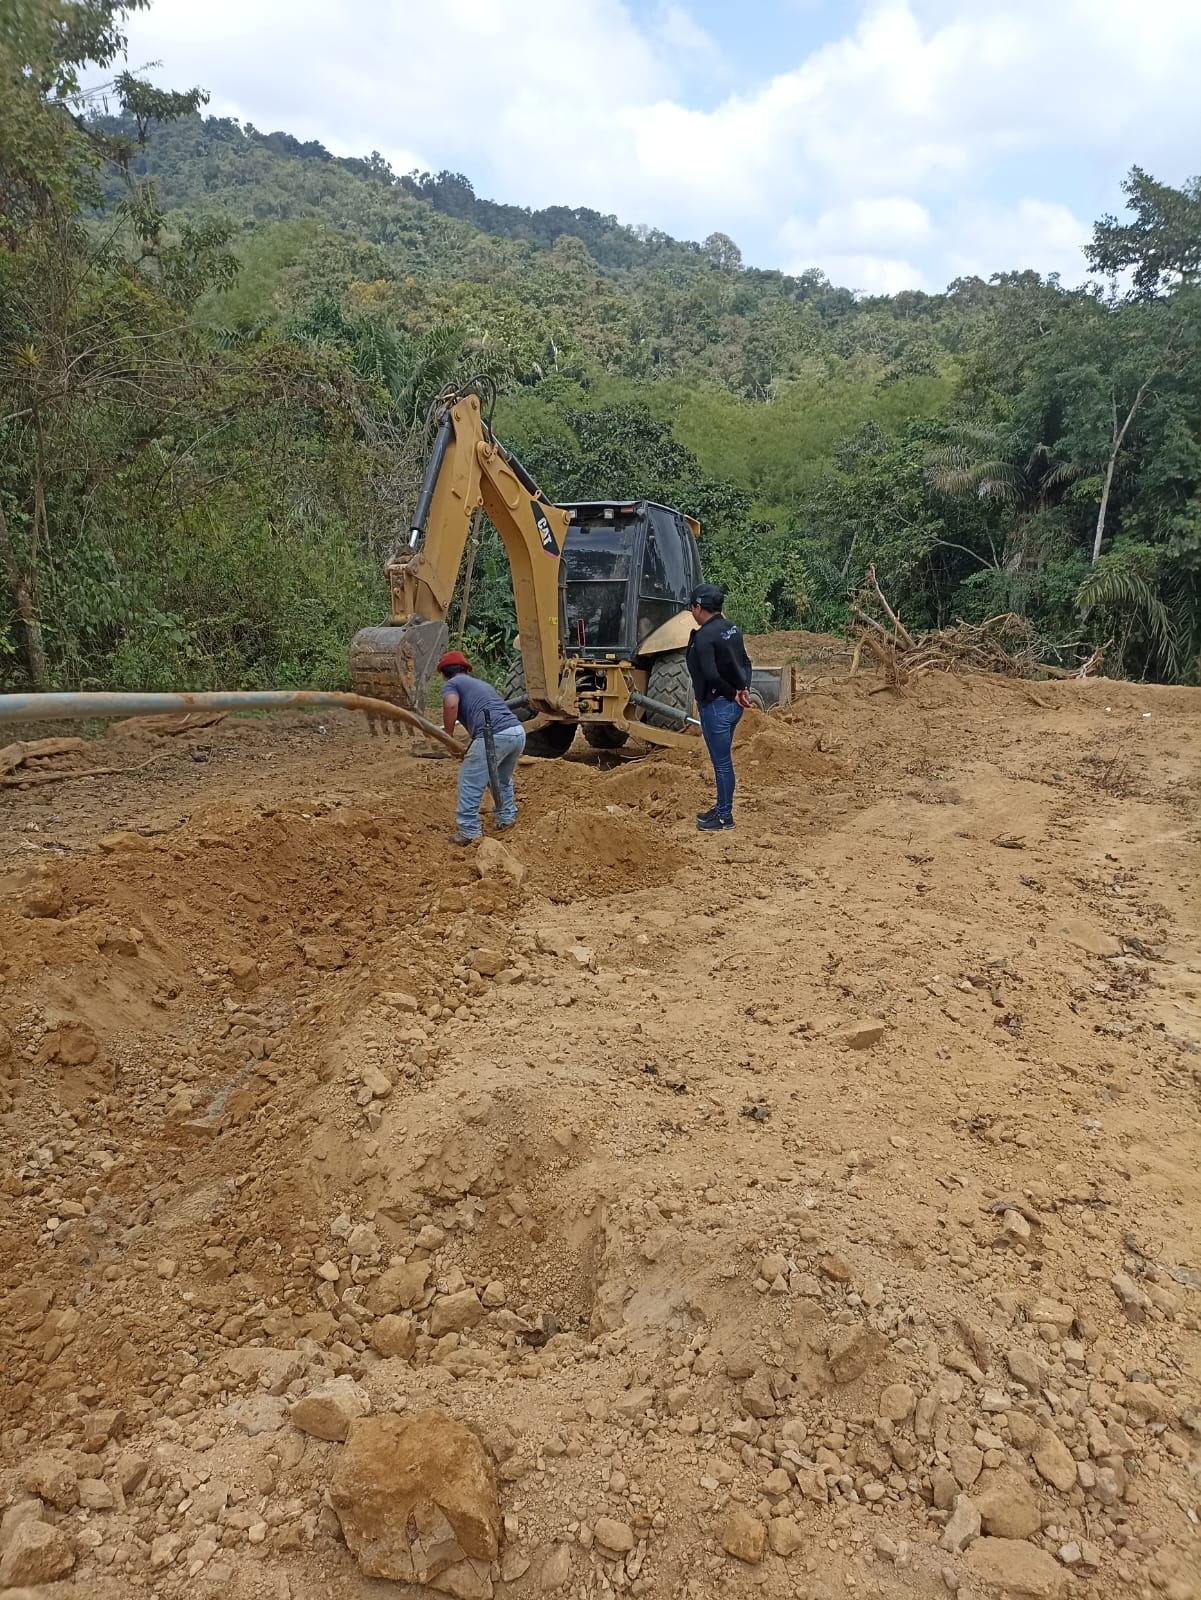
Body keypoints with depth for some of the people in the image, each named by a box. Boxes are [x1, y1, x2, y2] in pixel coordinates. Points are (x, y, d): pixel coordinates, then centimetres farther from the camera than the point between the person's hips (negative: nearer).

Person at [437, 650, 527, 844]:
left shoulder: (451, 683, 12)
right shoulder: (481, 683, 34)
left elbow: (451, 705, -11)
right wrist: (469, 750, 44)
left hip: (495, 736, -7)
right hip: (518, 732, 8)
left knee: (470, 783, 5)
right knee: (502, 779, 30)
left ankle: (469, 833, 7)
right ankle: (506, 819, 38)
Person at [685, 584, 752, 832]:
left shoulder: (704, 637, -19)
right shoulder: (731, 628, 9)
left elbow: (711, 676, -26)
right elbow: (745, 662, 14)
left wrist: (733, 695, -13)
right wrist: (744, 689, 3)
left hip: (716, 706, -9)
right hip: (733, 706, 9)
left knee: (721, 762, 1)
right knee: (722, 760, 19)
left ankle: (725, 817, 10)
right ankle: (722, 809, 29)